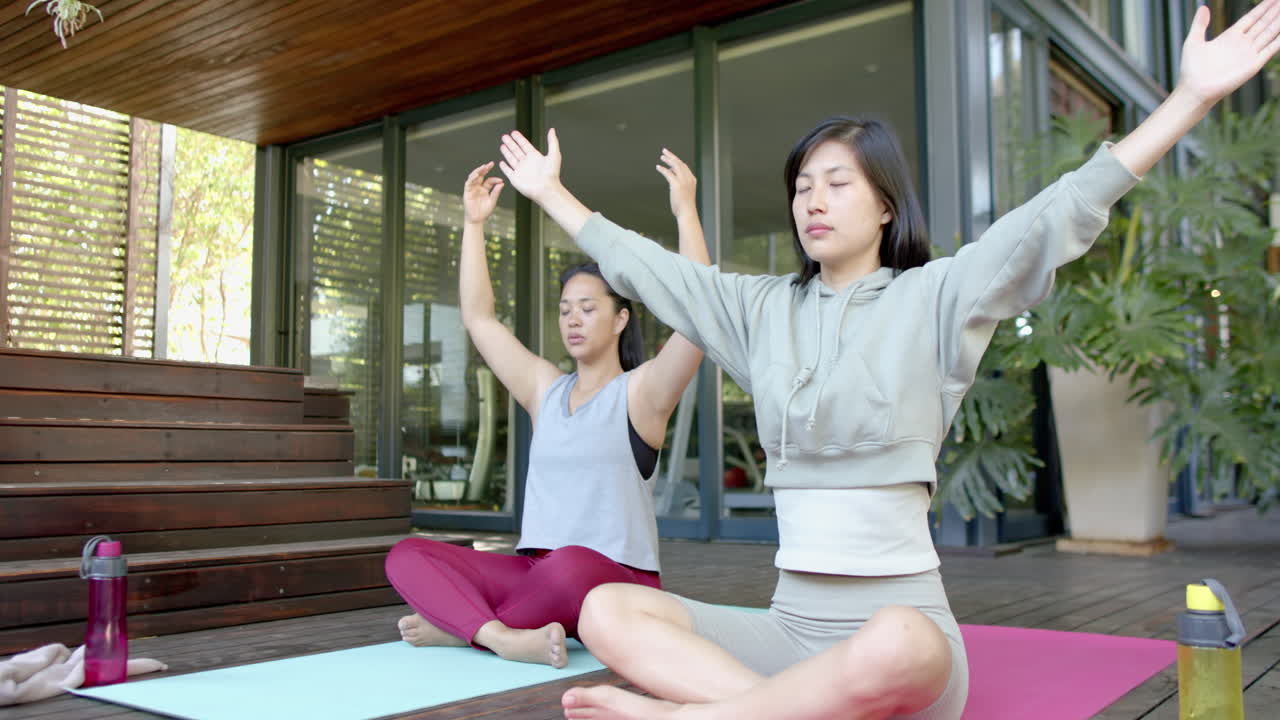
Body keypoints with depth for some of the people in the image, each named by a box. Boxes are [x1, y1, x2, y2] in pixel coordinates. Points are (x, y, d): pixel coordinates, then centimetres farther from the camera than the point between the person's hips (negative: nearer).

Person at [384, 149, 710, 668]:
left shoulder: (641, 392, -1)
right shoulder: (544, 389, 14)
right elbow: (478, 318, 14)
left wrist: (685, 211, -19)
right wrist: (474, 223, 10)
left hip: (616, 583, -5)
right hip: (534, 573, 5)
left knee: (569, 567, -41)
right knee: (407, 557, -13)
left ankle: (459, 624, -18)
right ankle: (504, 636, -35)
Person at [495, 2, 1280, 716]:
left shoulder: (934, 296, 0)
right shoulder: (761, 308, 12)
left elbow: (1056, 218, -10)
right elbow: (641, 265, 20)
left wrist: (1192, 96, -18)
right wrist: (550, 191, 27)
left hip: (903, 621, -4)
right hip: (791, 624, 5)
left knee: (891, 648, -41)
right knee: (607, 611, -18)